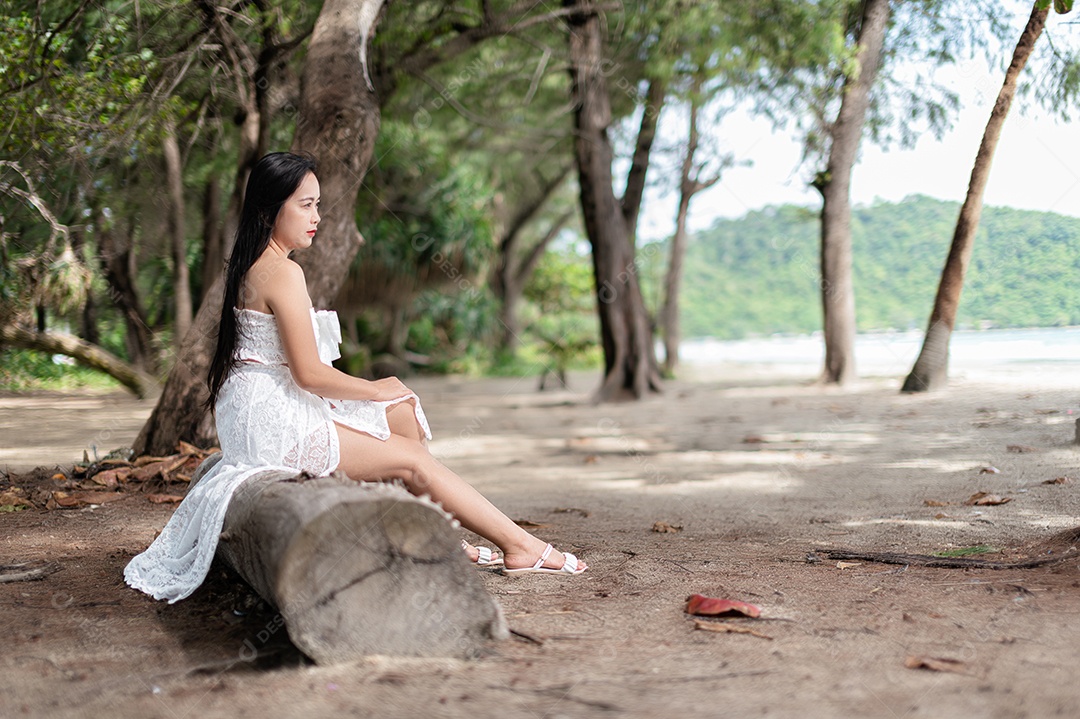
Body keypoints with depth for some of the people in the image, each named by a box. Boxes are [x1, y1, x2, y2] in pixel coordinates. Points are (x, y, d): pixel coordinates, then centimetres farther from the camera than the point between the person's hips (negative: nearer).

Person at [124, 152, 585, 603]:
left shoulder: (250, 268, 13)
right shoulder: (283, 273, -18)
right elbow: (309, 373, -21)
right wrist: (375, 391, -5)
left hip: (263, 412, 10)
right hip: (271, 420, -10)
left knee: (404, 411, 10)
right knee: (413, 460, -6)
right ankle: (521, 547, 0)